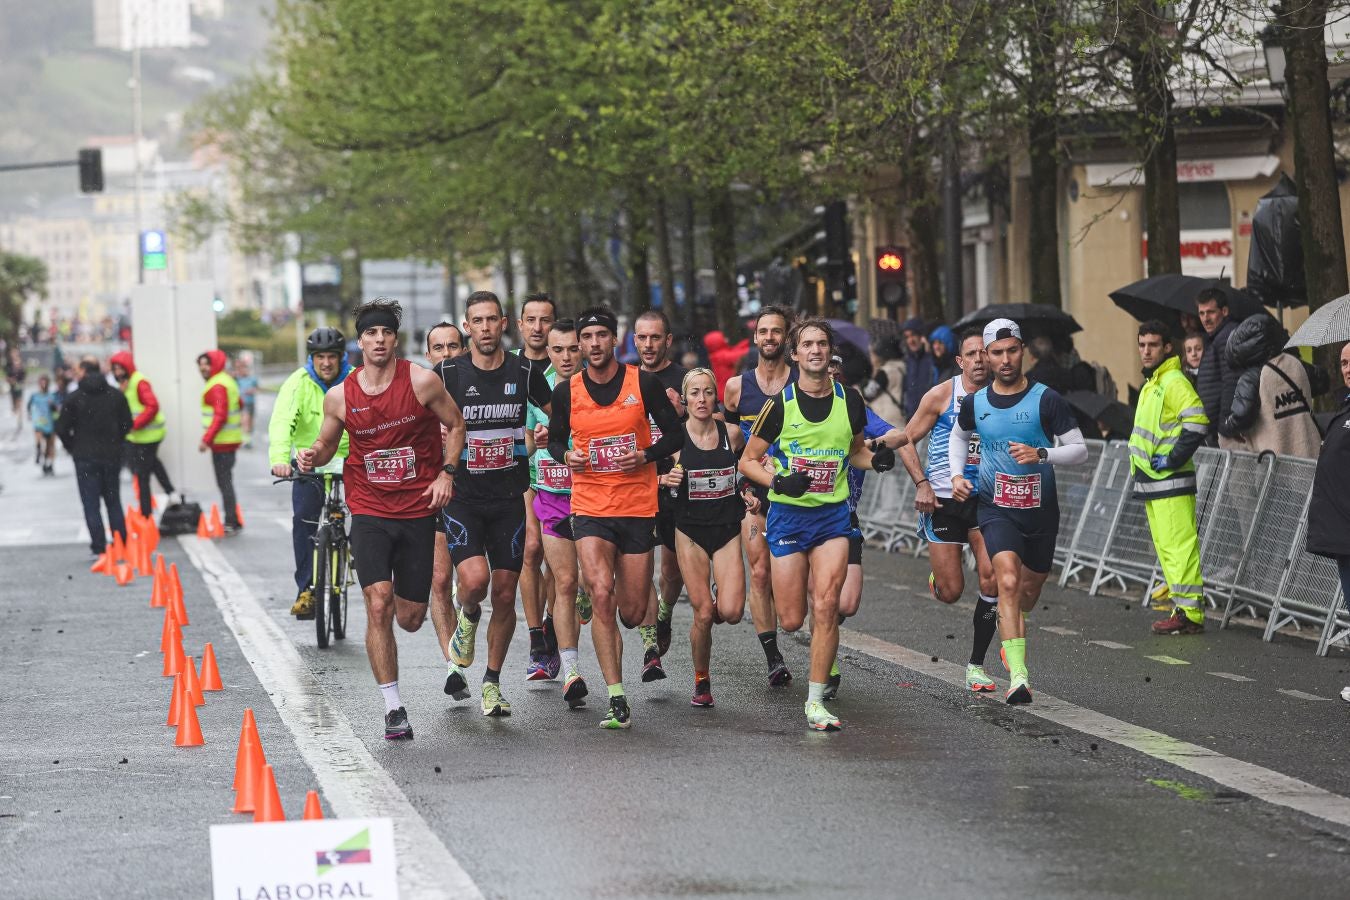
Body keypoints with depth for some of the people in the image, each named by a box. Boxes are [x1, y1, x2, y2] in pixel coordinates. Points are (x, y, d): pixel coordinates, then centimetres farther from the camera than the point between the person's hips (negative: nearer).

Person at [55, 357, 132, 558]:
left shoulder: (74, 398, -7)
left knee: (91, 504, 1)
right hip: (111, 456, 3)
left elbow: (62, 428, -7)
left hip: (86, 458, -3)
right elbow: (127, 424, 5)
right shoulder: (116, 396, 3)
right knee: (114, 502, 13)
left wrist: (72, 447, 9)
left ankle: (99, 548, -5)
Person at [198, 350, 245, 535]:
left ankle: (231, 522, -8)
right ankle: (232, 521, 19)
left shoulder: (217, 386, -16)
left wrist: (207, 439, -24)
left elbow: (220, 416, -24)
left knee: (224, 482, -8)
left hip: (222, 442, -11)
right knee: (226, 481, 15)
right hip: (229, 440, 11)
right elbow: (240, 405, 26)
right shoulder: (226, 380, 15)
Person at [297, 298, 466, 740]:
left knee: (409, 618, 6)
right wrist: (312, 456, -10)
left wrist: (446, 472, -6)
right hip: (370, 511, 0)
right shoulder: (339, 396, -2)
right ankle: (393, 708, -9)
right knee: (378, 607, -16)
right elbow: (327, 444, 13)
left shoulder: (422, 381, -6)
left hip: (418, 509, 0)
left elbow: (456, 425, 7)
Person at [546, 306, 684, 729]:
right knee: (602, 595, -19)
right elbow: (555, 439, 16)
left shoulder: (644, 383, -2)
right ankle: (617, 699, -15)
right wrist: (566, 455, -7)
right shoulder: (566, 391, 1)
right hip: (589, 507, 0)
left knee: (632, 611, 4)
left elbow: (675, 434, 5)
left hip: (637, 507, 0)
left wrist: (645, 456, -13)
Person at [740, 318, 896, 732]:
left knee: (826, 607, -14)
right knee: (792, 620, 0)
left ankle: (816, 701, -6)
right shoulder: (780, 404, -5)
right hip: (788, 515, -1)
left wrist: (876, 459, -3)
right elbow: (748, 460, 2)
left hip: (833, 515, 1)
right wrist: (778, 482, -17)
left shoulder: (849, 399, 3)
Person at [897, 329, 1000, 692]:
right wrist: (921, 484, -11)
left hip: (984, 499, 2)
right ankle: (937, 577, 37)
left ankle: (976, 664, -1)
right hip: (943, 500, -2)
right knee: (951, 592, -2)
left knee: (992, 579, -14)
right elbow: (906, 440, 0)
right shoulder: (942, 395, -5)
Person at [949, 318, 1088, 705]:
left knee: (1029, 590, 17)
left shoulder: (1046, 400, -10)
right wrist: (957, 474, 6)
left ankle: (1010, 631, 53)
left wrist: (1040, 454, -25)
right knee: (1008, 581, -22)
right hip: (997, 510, 0)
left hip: (1040, 510, 1)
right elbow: (958, 436, 23)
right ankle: (1018, 677, -29)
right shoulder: (974, 403, 0)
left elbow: (1080, 450, -8)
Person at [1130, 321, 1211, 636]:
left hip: (1171, 481, -10)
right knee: (1165, 547, 12)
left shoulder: (1174, 382, -11)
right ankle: (1181, 607, 17)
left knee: (1179, 546, -11)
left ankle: (1190, 613, -13)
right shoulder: (1150, 384, 19)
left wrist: (1173, 459, -19)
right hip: (1151, 481, 10)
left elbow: (1196, 423, -22)